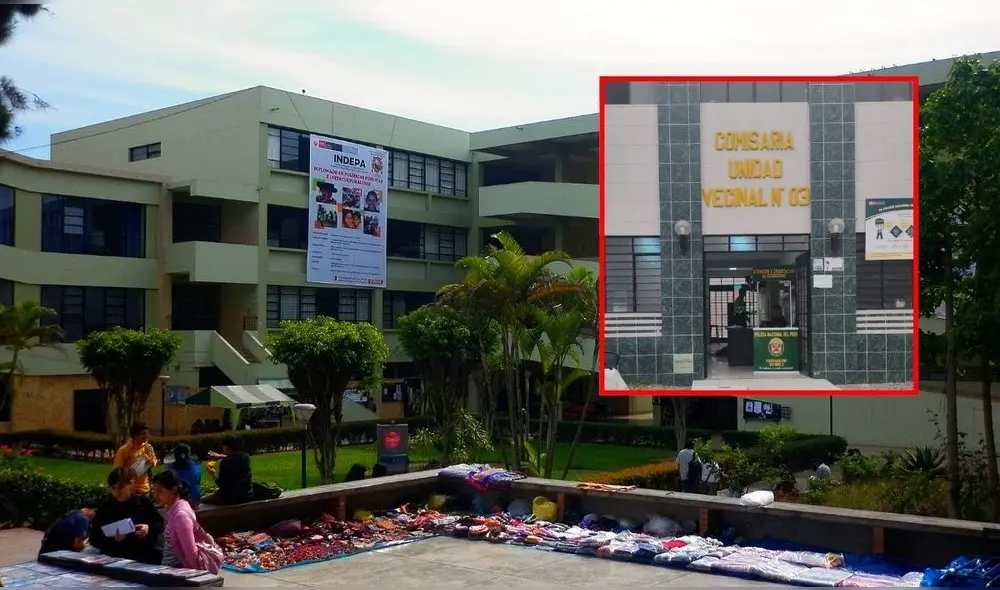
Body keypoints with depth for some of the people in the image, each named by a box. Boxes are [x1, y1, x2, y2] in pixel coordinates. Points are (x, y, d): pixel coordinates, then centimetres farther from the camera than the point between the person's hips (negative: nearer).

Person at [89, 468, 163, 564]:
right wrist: (113, 540, -17)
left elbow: (160, 525, 10)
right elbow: (94, 540, 1)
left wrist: (149, 528, -11)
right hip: (115, 559, -1)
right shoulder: (104, 508, 1)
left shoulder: (143, 501, 2)